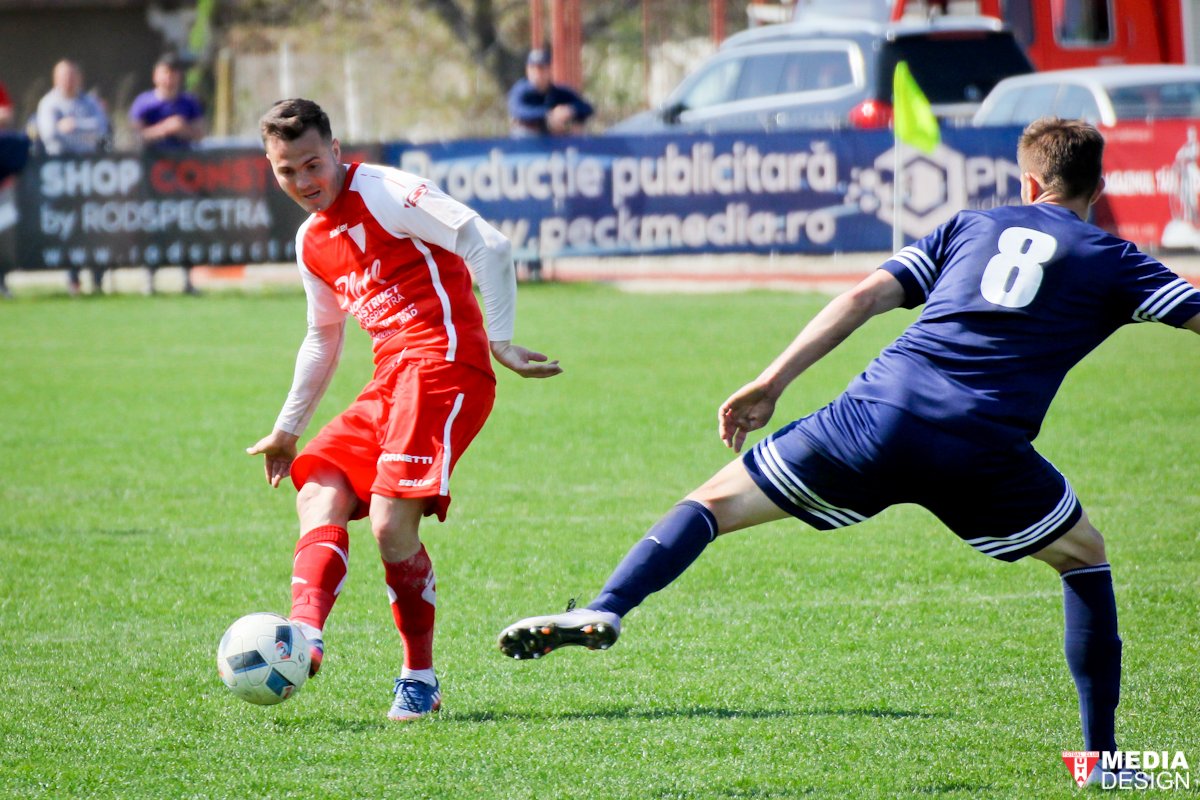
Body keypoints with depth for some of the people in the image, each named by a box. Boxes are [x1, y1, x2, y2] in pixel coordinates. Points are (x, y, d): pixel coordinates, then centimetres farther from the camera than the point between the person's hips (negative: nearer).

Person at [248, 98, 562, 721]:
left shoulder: (383, 194, -8)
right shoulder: (311, 242, 19)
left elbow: (489, 247, -15)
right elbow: (323, 338, 32)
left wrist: (501, 342, -16)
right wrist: (287, 429, 35)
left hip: (443, 366, -9)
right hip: (390, 382, 9)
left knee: (390, 523, -18)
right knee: (318, 492, -7)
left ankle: (420, 677, -4)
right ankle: (305, 636, -24)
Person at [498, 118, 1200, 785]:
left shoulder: (970, 227, 22)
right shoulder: (1111, 259, 16)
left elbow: (866, 297, 14)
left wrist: (772, 383, 14)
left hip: (880, 411, 1)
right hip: (984, 449, -1)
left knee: (716, 502, 13)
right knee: (1085, 556, 25)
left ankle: (606, 610, -11)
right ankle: (1102, 753, 19)